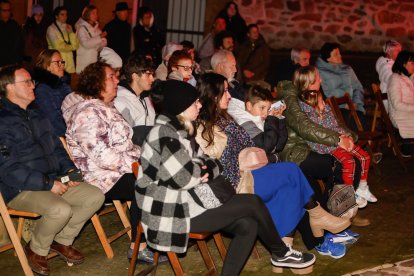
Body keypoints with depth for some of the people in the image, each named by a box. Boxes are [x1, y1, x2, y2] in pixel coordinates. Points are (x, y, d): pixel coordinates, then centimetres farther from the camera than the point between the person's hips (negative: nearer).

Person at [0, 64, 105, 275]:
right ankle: (36, 250, -3)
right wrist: (47, 184, -21)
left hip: (52, 180, 8)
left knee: (95, 197, -6)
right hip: (20, 189, -8)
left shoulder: (35, 115, 17)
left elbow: (56, 146, 23)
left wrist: (69, 169, 4)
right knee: (61, 210, -33)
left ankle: (62, 241, 11)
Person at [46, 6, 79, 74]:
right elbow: (57, 46, -9)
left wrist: (71, 33, -6)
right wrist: (71, 47, 5)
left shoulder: (68, 28, 15)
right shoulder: (51, 29, -1)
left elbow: (76, 45, 6)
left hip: (69, 62, 5)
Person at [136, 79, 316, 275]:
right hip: (173, 213, -9)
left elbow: (201, 162, 18)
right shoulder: (164, 133, -15)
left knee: (247, 225, -7)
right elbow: (181, 177, -23)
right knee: (252, 203, -9)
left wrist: (207, 167, -6)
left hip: (189, 203, 9)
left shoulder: (179, 131, 16)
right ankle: (281, 253, 13)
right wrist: (201, 172, -2)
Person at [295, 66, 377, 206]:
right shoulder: (303, 105, -14)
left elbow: (335, 124, 15)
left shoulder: (320, 100, 13)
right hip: (323, 144, -8)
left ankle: (362, 189, 19)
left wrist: (347, 136, 0)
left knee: (365, 157, 2)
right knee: (349, 161, -25)